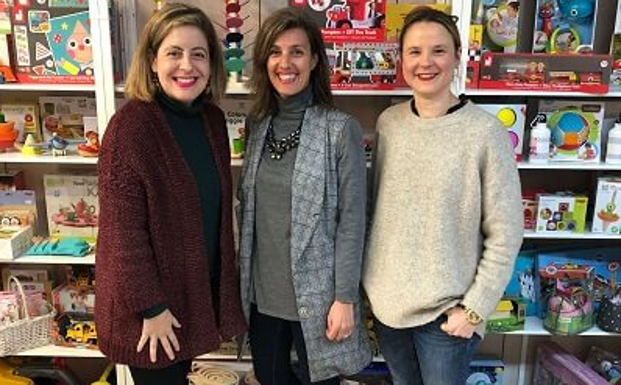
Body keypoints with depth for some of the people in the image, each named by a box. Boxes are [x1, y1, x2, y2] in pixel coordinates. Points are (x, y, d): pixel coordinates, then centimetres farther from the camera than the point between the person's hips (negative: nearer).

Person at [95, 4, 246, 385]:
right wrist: (152, 307, -17)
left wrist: (225, 279, 11)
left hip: (200, 288, 6)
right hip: (148, 300, -6)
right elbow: (123, 229, -19)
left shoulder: (213, 119, 1)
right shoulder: (131, 124, -19)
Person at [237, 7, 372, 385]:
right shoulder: (258, 124, 4)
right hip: (263, 288, 5)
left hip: (315, 290, -5)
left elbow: (352, 221, -12)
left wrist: (345, 298, -13)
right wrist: (244, 275, 12)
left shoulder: (341, 129, -13)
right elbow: (248, 207, 10)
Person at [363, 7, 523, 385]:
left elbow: (505, 235, -11)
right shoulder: (388, 122, -1)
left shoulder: (485, 132, -14)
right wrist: (371, 282, 9)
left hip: (445, 311, -4)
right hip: (387, 300, 4)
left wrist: (475, 309, -12)